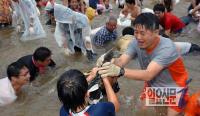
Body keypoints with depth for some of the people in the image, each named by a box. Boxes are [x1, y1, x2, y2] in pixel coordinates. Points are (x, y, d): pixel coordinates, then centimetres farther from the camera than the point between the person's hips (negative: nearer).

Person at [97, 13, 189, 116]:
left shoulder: (166, 48, -33)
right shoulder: (136, 43, -16)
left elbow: (148, 75, -43)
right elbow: (121, 61, -27)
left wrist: (120, 71, -57)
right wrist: (109, 62, -50)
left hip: (173, 89, -4)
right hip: (153, 86, 5)